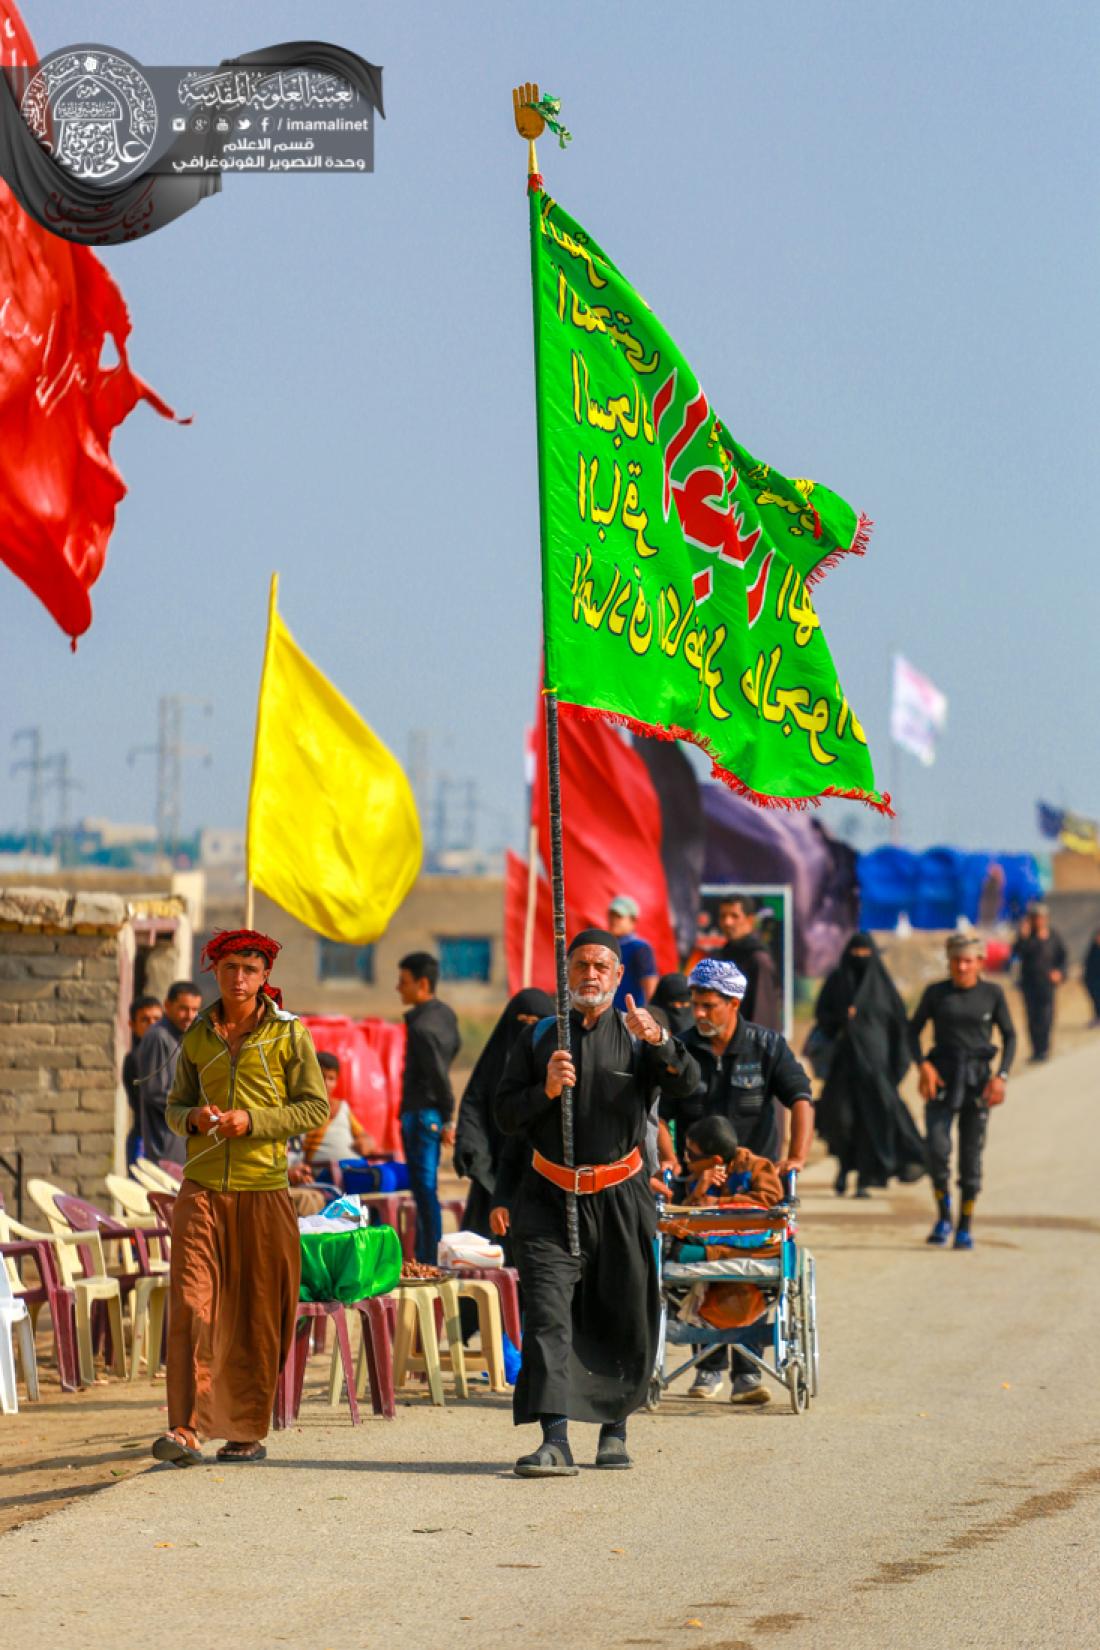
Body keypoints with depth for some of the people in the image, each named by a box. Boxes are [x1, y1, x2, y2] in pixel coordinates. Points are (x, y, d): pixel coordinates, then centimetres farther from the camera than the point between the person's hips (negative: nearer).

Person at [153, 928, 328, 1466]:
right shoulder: (197, 1037, 11)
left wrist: (252, 1121, -14)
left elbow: (315, 1108, -1)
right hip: (202, 1187, 2)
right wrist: (193, 1117, -6)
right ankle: (185, 1429, -15)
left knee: (256, 1316, 3)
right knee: (191, 1306, -11)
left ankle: (248, 1431, 15)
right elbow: (176, 1105, 18)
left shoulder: (288, 1034, 1)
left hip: (263, 1190, -2)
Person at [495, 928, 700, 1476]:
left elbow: (686, 1082, -15)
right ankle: (555, 1439, -21)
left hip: (619, 1201, 0)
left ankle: (615, 1424, 26)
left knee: (625, 1321, 6)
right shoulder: (537, 1038, 10)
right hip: (549, 1199, 0)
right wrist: (546, 1089, -13)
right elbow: (505, 1113, 6)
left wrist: (658, 1041, -34)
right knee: (547, 1313, -13)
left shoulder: (637, 1036, 4)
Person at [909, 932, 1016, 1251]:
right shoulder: (936, 993, 2)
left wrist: (1001, 1075, -7)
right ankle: (943, 1216, 5)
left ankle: (965, 1227, 11)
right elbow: (913, 1030, 8)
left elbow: (1009, 1036, 6)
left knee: (972, 1153, 1)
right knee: (937, 1147, -15)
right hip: (942, 1077, 0)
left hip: (977, 1077, 0)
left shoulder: (993, 994, 1)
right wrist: (923, 1065, -8)